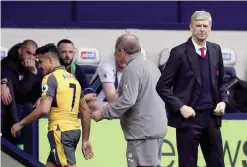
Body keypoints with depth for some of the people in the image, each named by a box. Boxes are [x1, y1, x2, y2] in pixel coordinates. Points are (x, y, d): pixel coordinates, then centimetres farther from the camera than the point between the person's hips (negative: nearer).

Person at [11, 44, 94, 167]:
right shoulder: (72, 78, 16)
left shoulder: (51, 78, -9)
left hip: (61, 131, -9)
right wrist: (85, 140, 19)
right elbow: (85, 111, 16)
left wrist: (21, 124, -11)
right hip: (74, 130, 9)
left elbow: (44, 109, -22)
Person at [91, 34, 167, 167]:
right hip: (156, 127, 10)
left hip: (143, 131, -10)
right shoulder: (151, 65, 16)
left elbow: (128, 100, -22)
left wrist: (103, 113, -14)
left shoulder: (133, 68, -14)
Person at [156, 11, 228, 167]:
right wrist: (180, 107, -16)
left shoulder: (216, 50, 9)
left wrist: (223, 101, 1)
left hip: (211, 116, 5)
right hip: (189, 117, -5)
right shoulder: (179, 53, -7)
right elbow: (162, 86, -7)